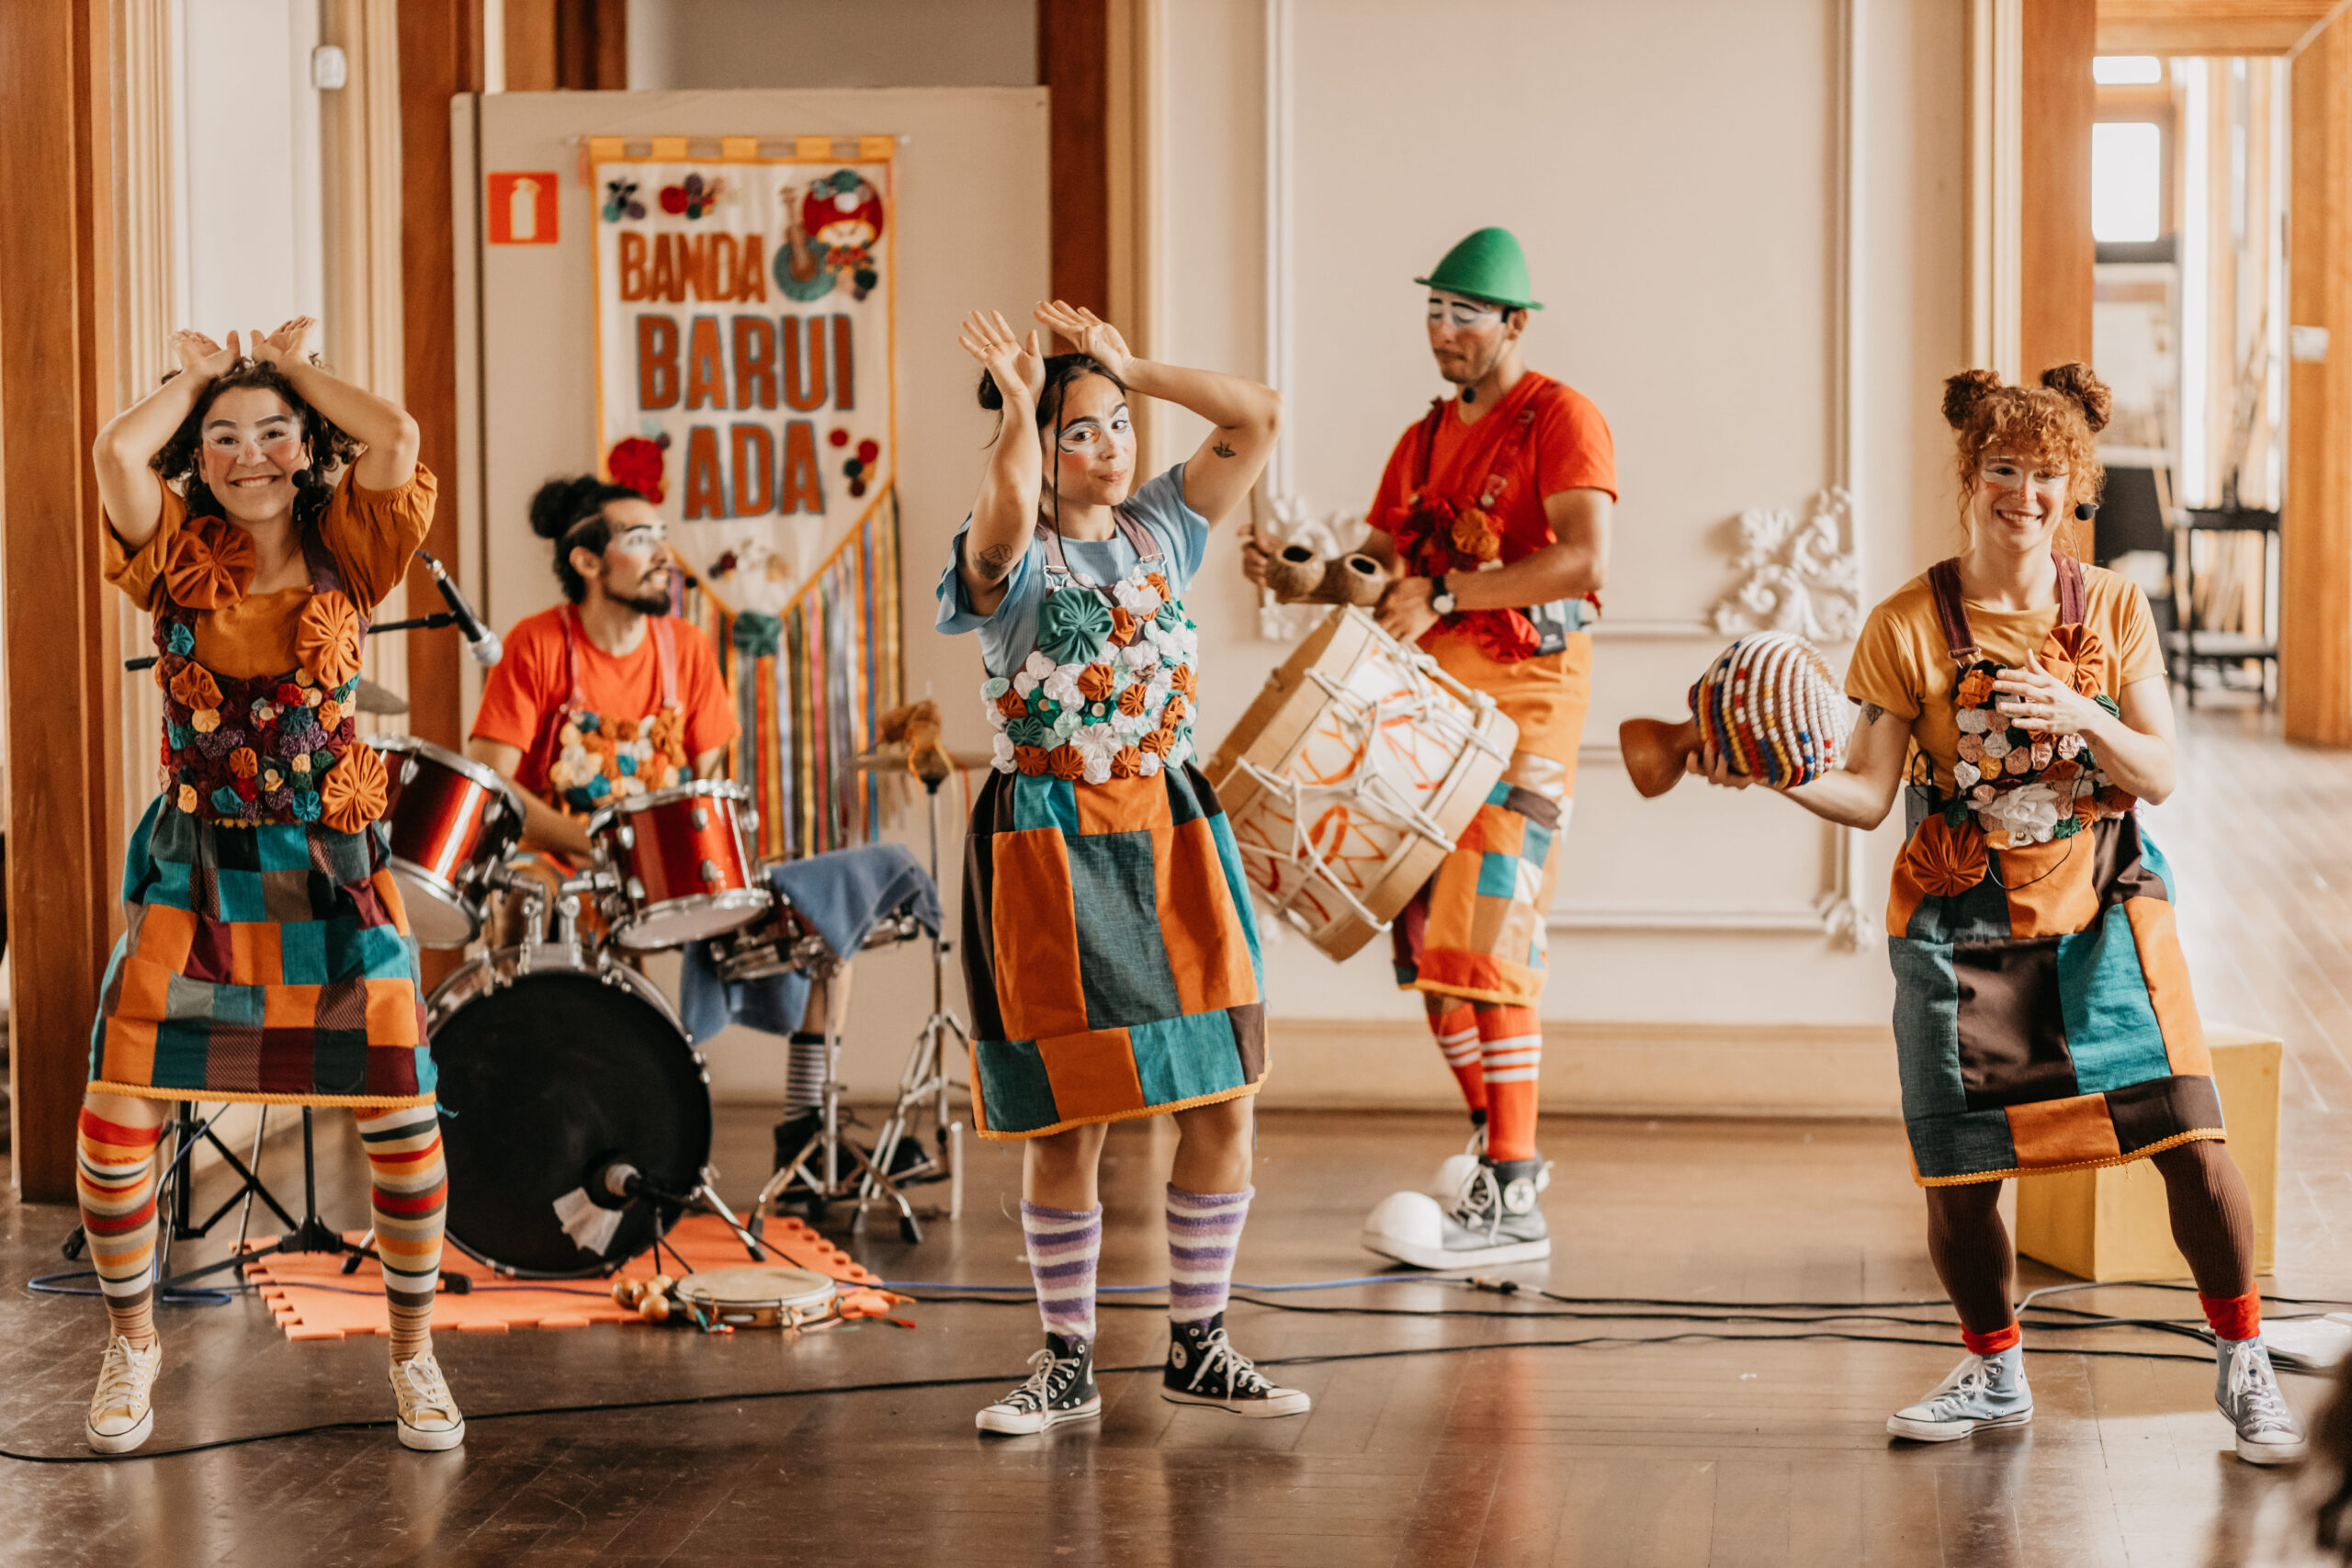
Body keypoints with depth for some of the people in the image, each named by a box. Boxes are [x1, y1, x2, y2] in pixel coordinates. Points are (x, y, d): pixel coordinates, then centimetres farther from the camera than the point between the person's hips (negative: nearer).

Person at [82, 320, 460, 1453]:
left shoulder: (344, 552, 1)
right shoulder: (179, 558, 1)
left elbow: (397, 443, -18)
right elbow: (117, 450, -18)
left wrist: (296, 365, -2)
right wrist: (195, 377, 0)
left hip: (330, 871, 0)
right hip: (191, 869, 0)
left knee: (403, 1119, -3)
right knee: (116, 1117, -5)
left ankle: (413, 1349, 18)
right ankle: (131, 1340, 19)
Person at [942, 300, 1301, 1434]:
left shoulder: (1162, 527, 9)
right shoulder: (1010, 558, -6)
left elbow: (1257, 416, 1)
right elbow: (1006, 511, -30)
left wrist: (1127, 366, -1)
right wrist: (1018, 401, -23)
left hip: (1169, 831, 5)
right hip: (1049, 849, -5)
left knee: (1224, 1102, 3)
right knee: (1066, 1120, 0)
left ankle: (1197, 1346, 17)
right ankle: (1067, 1363, 14)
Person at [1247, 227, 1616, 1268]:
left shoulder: (1560, 419, -6)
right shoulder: (1424, 440, 18)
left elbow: (1586, 562, -19)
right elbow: (1379, 567, 20)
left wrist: (1444, 593, -20)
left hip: (1523, 696, -8)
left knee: (1481, 940, -14)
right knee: (1427, 938, 8)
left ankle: (1509, 1205, -13)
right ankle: (1497, 1143, 26)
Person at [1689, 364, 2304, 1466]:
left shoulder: (2113, 609, 1)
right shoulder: (1907, 627, -4)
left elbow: (2161, 774, -3)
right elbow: (1869, 795, -6)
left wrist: (2079, 716, -20)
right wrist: (1783, 777, -25)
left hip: (2102, 907, 1)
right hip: (1961, 920, 0)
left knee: (2191, 1139, -9)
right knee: (1958, 1172, -1)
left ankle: (2243, 1366, 11)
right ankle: (1994, 1374, 25)